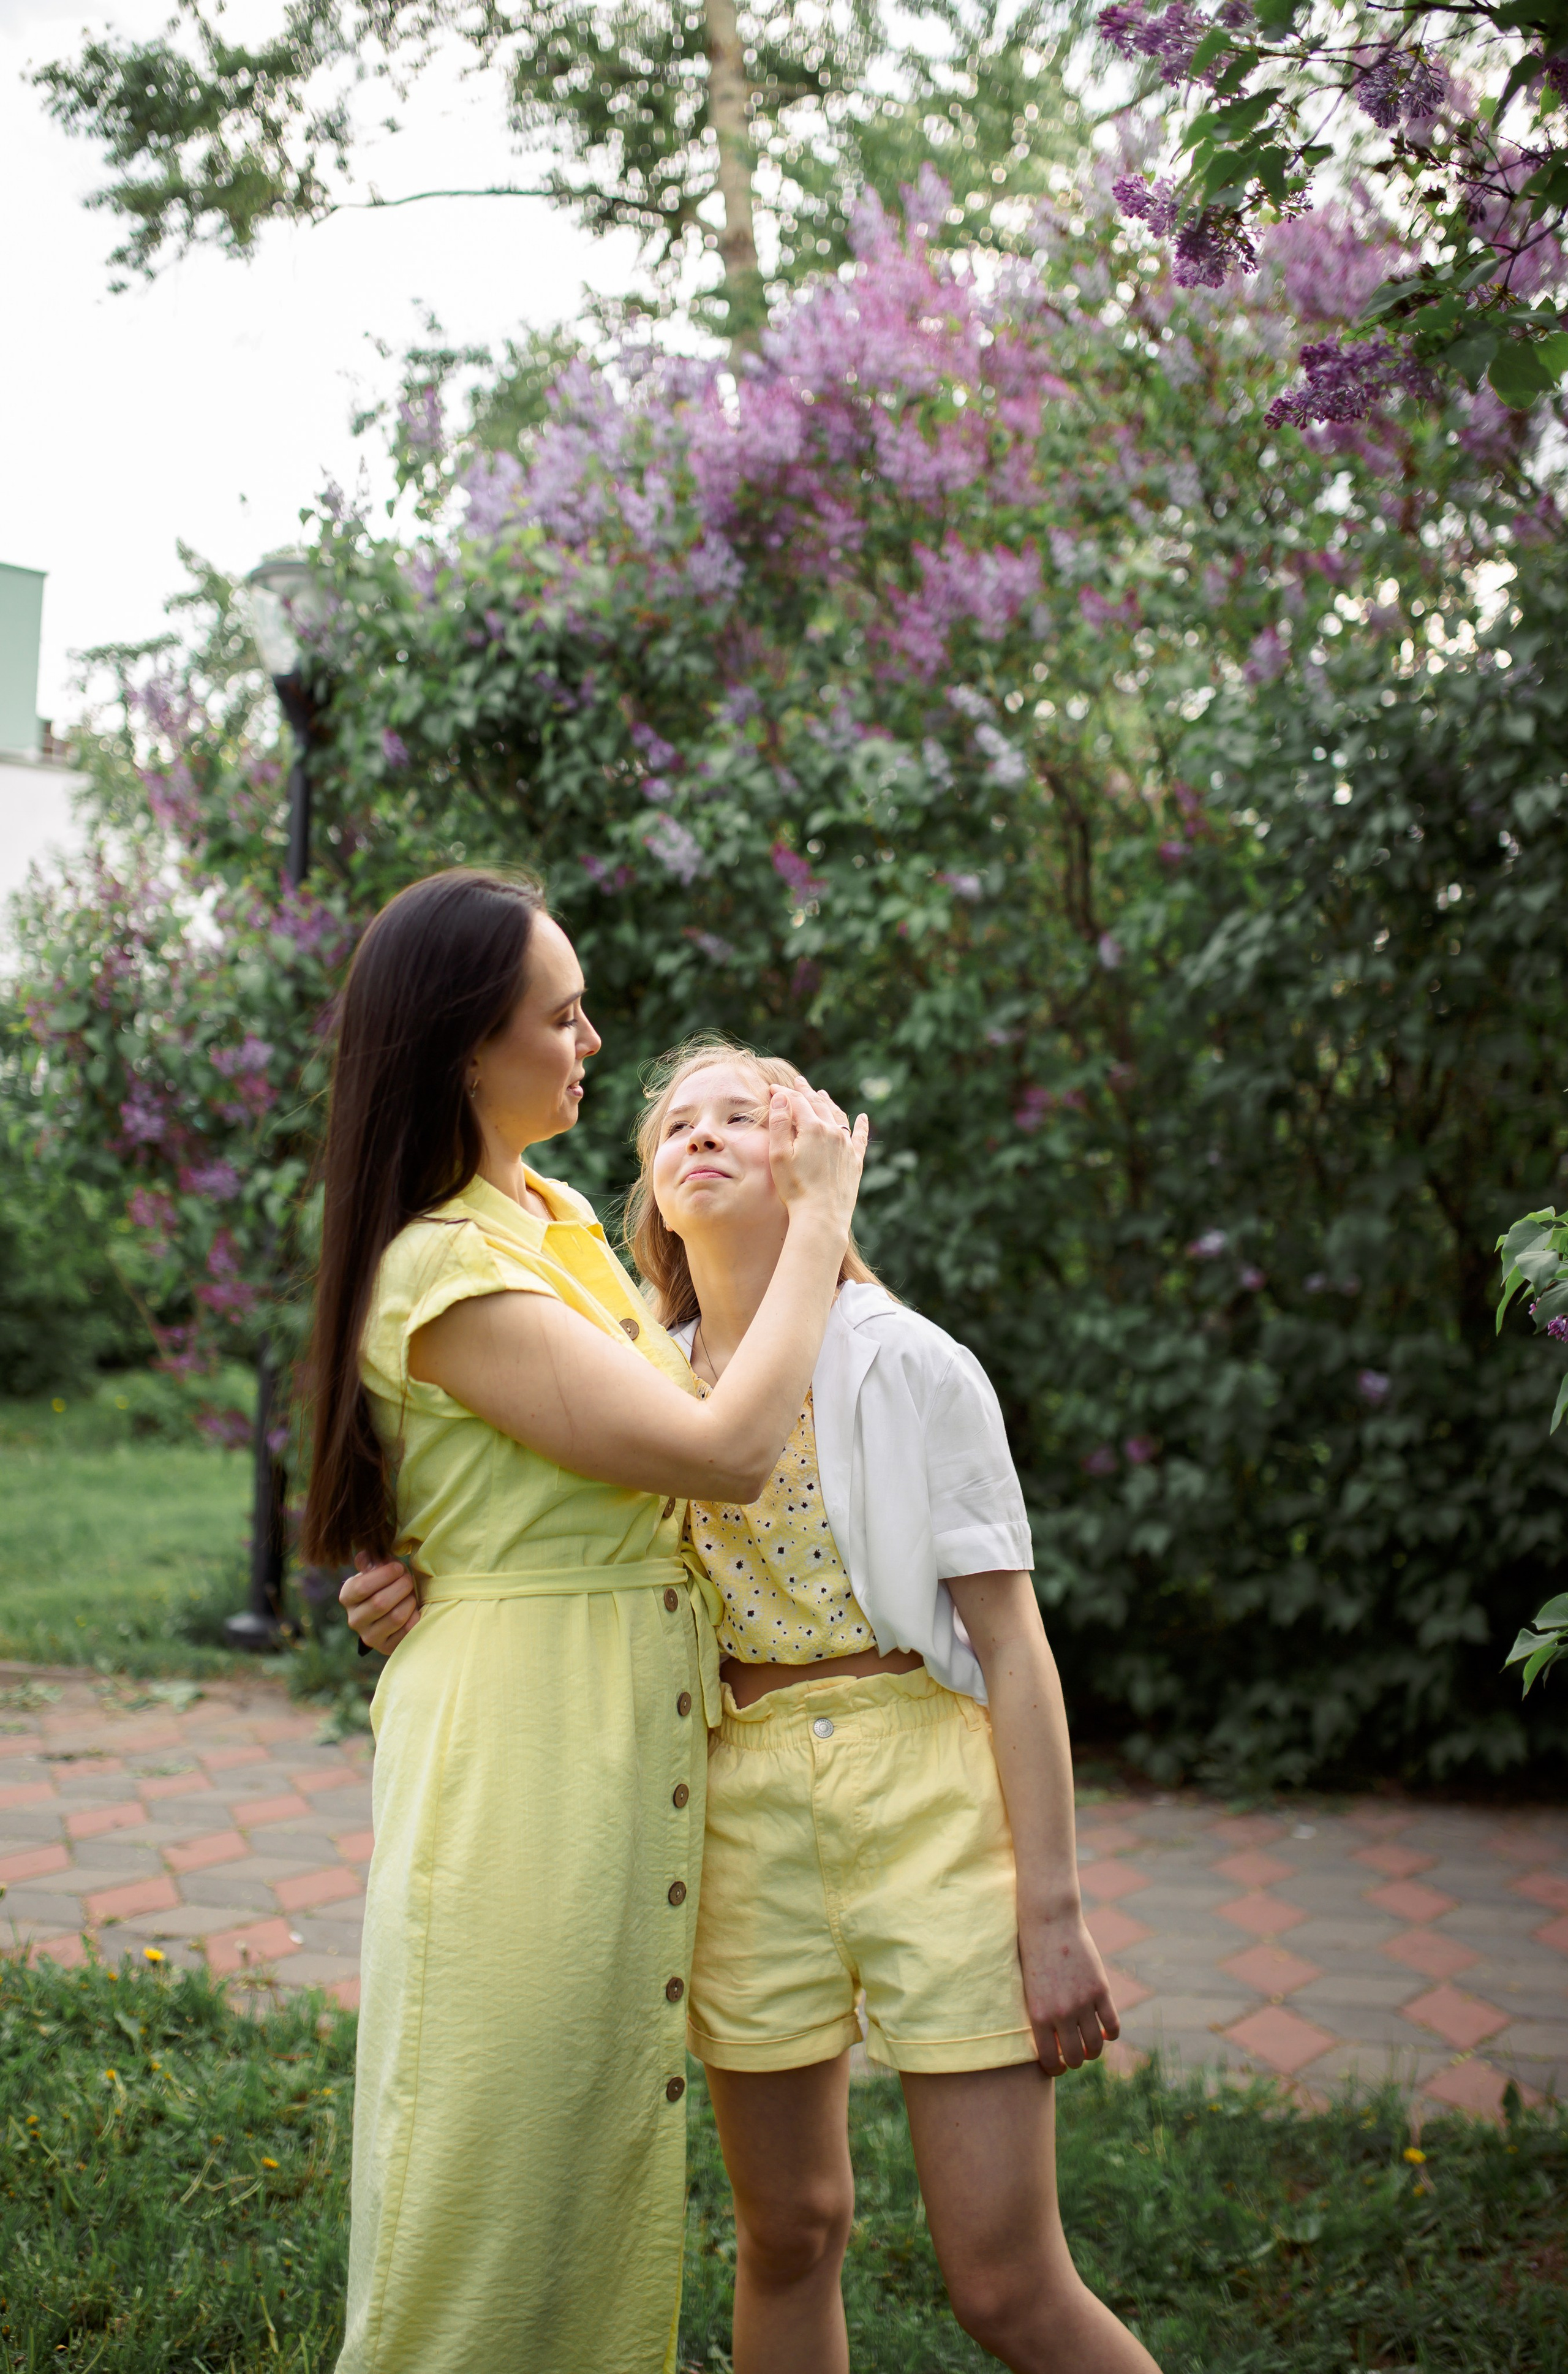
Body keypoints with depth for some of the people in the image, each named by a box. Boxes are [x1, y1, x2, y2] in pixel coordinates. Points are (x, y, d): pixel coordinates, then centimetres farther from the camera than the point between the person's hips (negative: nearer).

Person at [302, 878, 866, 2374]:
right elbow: (725, 1451, -21)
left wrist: (810, 1231, 7)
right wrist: (816, 1215, -11)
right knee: (504, 2155, 5)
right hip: (523, 1739, -9)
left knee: (603, 2149, 19)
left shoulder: (557, 1218, 9)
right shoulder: (440, 1269, -20)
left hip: (629, 1736, 9)